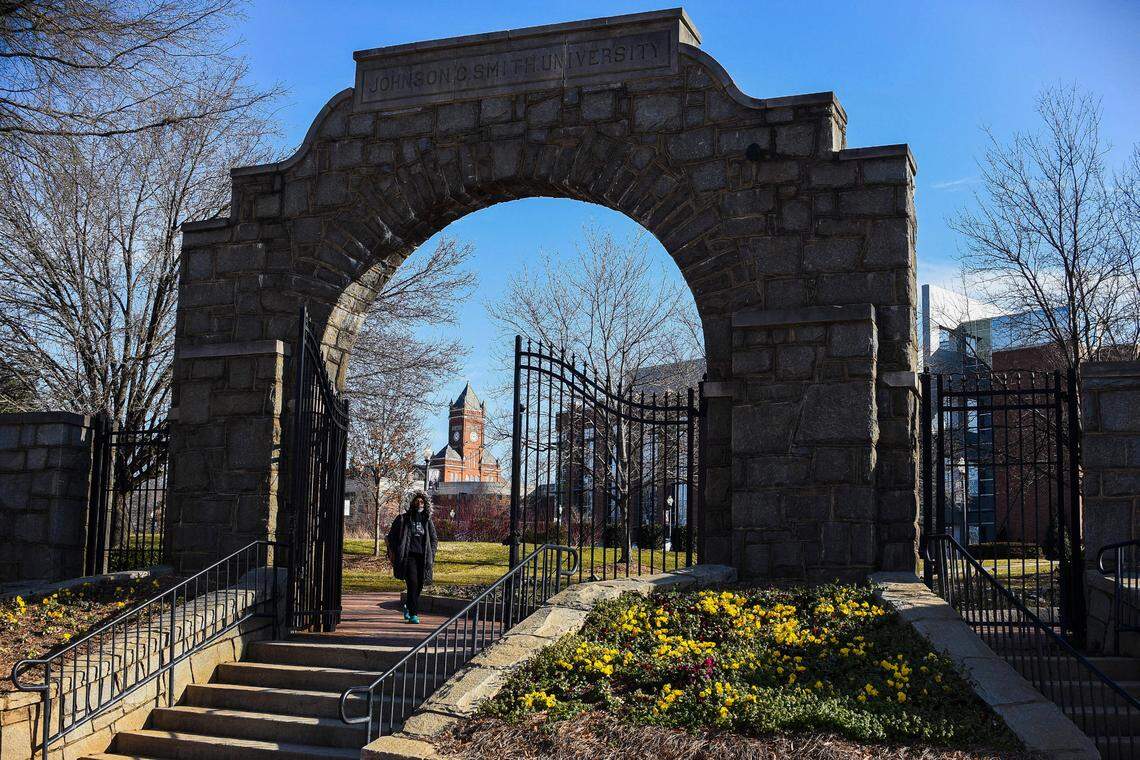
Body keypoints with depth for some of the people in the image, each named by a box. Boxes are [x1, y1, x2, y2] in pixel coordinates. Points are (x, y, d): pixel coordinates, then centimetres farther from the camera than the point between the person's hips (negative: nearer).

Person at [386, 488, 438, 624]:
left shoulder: (427, 520, 13)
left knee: (419, 585, 5)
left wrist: (431, 557, 10)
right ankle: (413, 614, -13)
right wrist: (392, 553, 0)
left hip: (423, 557, 4)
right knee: (413, 583, -16)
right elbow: (391, 536, 7)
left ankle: (407, 606, 32)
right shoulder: (403, 519, 3)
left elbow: (434, 540, 20)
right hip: (408, 556, -4)